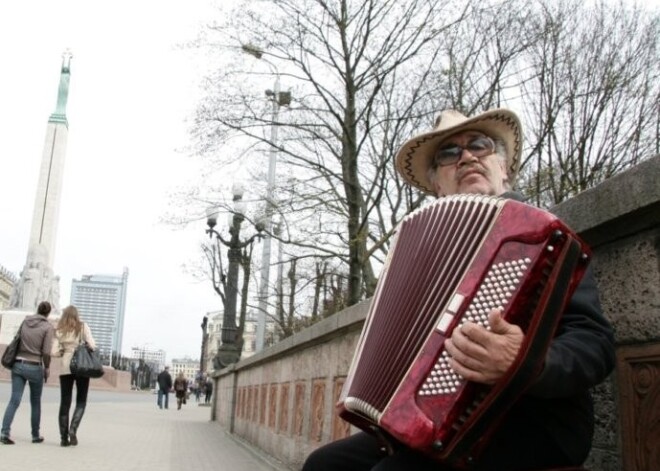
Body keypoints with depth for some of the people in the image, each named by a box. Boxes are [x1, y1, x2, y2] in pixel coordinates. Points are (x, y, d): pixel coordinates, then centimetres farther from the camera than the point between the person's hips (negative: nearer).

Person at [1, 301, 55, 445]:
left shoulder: (25, 321, 5)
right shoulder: (47, 327, -8)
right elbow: (46, 352, -13)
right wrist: (47, 368, 1)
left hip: (18, 365, 3)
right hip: (35, 367, -3)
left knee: (14, 400, 1)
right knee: (35, 402, 11)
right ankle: (35, 435, 21)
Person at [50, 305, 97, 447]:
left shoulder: (59, 331, 6)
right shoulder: (83, 327, 0)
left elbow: (54, 352, -2)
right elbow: (92, 345, -9)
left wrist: (64, 351, 16)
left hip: (65, 368, 2)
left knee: (65, 402, 7)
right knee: (81, 402, 8)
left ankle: (64, 438, 7)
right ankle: (73, 429, -11)